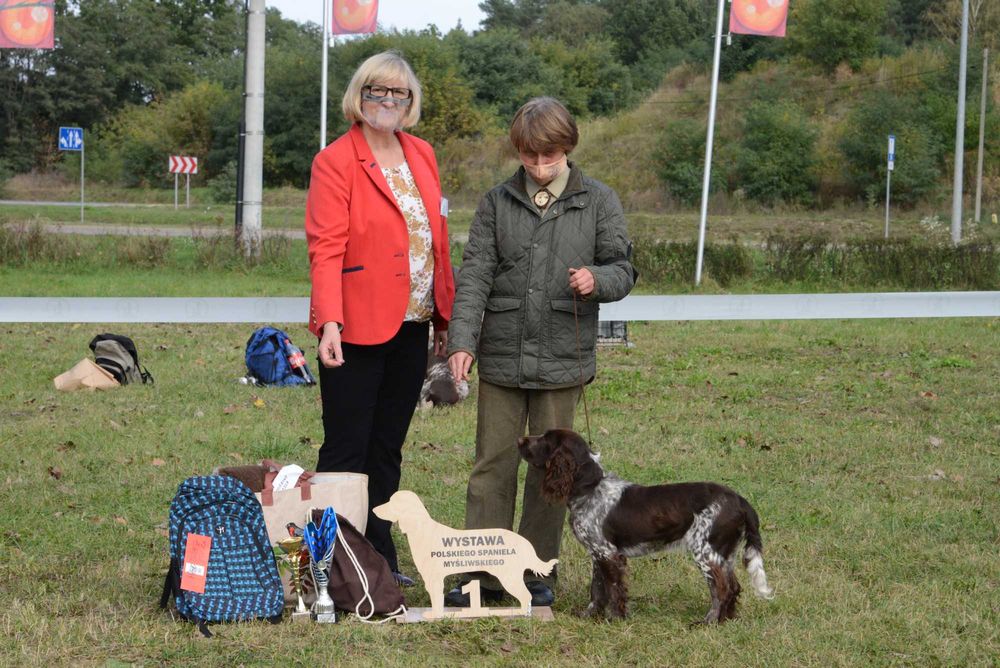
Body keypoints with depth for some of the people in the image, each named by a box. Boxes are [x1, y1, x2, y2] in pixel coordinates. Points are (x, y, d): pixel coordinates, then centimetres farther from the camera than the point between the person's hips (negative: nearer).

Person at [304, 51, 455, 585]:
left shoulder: (422, 156, 12)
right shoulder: (336, 161, -6)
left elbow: (437, 240, 15)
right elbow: (326, 248, -14)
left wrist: (446, 316, 10)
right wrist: (329, 323, -24)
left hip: (411, 326, 6)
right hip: (357, 329, -6)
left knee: (387, 450, 11)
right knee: (346, 451, -2)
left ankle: (379, 560, 18)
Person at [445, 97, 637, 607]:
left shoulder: (599, 201, 3)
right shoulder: (498, 202, 5)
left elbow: (624, 268, 5)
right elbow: (474, 274, 0)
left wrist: (597, 279, -19)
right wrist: (462, 341, -11)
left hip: (562, 357, -1)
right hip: (501, 355, 1)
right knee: (492, 464, 3)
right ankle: (484, 574, 9)